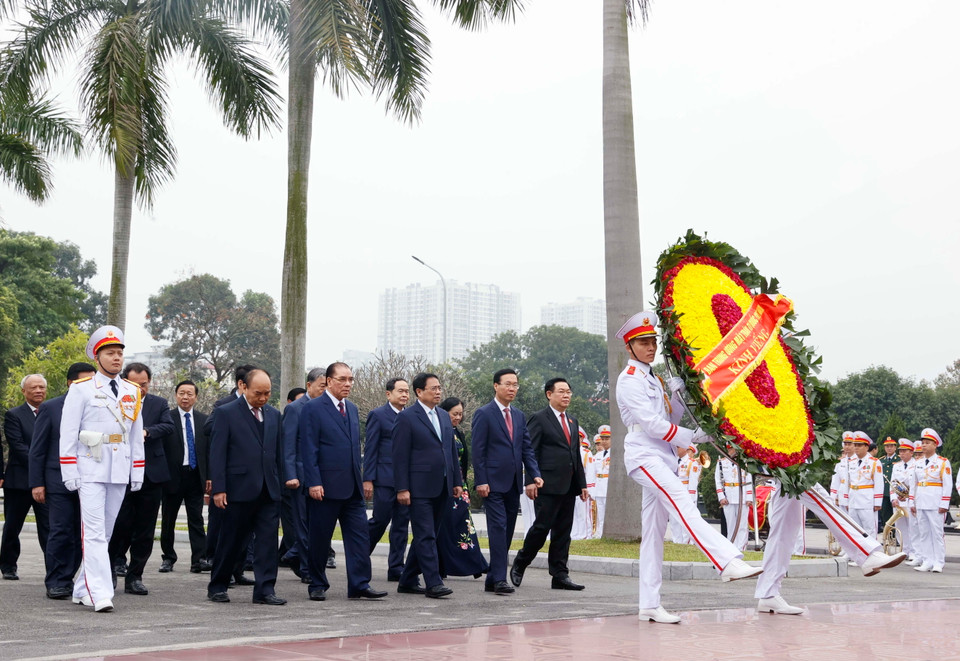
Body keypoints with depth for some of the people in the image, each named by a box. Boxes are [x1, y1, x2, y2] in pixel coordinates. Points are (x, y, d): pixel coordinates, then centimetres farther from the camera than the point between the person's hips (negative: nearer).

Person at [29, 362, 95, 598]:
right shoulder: (50, 408, 2)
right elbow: (37, 449, 2)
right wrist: (36, 483, -4)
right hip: (59, 482, -3)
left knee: (81, 534, 2)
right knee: (61, 532, -5)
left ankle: (66, 580, 12)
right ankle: (55, 583, 5)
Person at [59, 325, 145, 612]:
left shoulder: (133, 392, 11)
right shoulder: (81, 389, -1)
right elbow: (68, 432, -3)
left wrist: (138, 473, 9)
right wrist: (69, 472, -9)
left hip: (120, 471, 5)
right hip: (90, 470, -5)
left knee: (105, 532, 9)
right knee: (95, 532, -11)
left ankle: (82, 590, 20)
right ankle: (100, 594, -15)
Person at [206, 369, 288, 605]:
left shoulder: (274, 415, 12)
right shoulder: (227, 413, -3)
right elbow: (217, 453, -6)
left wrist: (283, 480, 8)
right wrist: (218, 488, -11)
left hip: (269, 489, 4)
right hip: (240, 488, -4)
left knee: (268, 540, -1)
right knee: (232, 541, 5)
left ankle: (265, 589, 2)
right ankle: (217, 587, 20)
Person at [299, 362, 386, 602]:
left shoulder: (352, 408, 15)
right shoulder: (313, 408, -6)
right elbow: (308, 449, -11)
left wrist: (361, 478, 15)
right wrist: (313, 482, -17)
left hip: (352, 487, 6)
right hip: (325, 487, -6)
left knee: (360, 535, 1)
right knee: (319, 538, 4)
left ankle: (359, 585, 4)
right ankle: (317, 586, 16)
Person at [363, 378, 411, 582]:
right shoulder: (377, 415, -2)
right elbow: (370, 449, -5)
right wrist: (368, 479, -11)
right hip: (384, 479, -5)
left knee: (401, 524, 5)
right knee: (380, 521, -2)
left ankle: (396, 568, 11)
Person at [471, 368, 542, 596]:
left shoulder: (519, 415, 15)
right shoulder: (484, 414, -4)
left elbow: (527, 448, 13)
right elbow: (478, 450, -8)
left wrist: (535, 475, 0)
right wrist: (481, 481, -14)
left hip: (513, 483, 7)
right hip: (493, 482, -7)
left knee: (507, 531, 8)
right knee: (498, 528, -12)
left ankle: (492, 579, 15)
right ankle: (499, 579, -11)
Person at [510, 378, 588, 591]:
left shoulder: (572, 421, 19)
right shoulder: (539, 419, -4)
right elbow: (530, 452, -8)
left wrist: (581, 484, 16)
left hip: (568, 486, 7)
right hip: (548, 485, -7)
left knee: (563, 531, 6)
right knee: (542, 527, -6)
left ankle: (560, 576, 9)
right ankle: (519, 565, 13)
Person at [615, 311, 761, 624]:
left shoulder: (653, 378, 22)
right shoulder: (630, 380, -4)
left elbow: (671, 419, 20)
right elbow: (652, 425, -12)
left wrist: (677, 395, 3)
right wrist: (694, 437, -8)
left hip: (663, 458, 9)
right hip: (644, 455, -9)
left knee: (654, 532, 5)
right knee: (683, 503, -27)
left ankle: (649, 605, 5)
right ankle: (728, 562, -43)